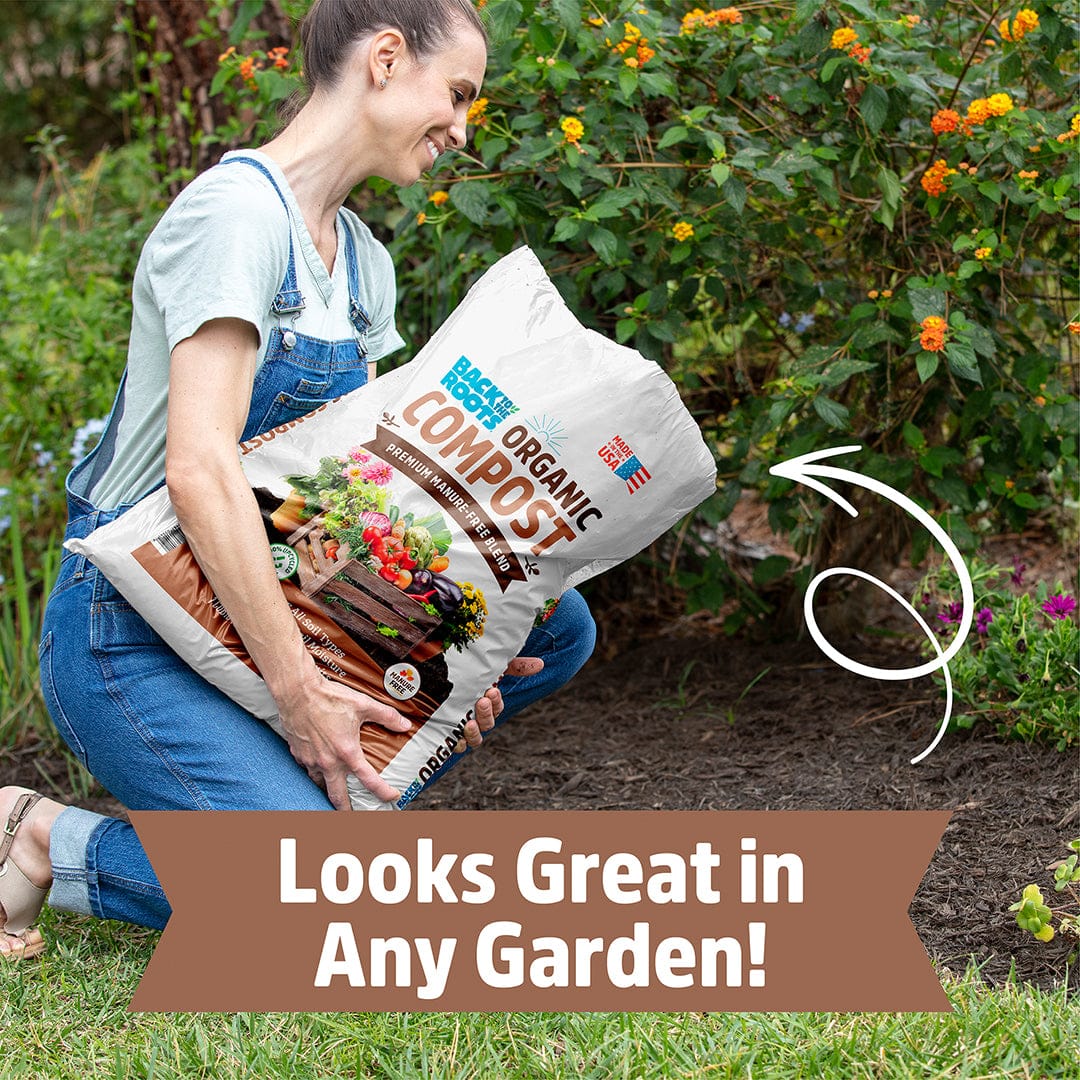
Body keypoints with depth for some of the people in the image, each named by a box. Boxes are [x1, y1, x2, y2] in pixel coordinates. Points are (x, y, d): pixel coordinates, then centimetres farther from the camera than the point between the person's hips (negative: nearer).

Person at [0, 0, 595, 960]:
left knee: (554, 628, 3)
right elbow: (201, 469, -27)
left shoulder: (364, 263, 12)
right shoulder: (237, 208, -18)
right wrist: (299, 690, -27)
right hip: (129, 632, -9)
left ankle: (319, 792, 4)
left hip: (262, 607, 9)